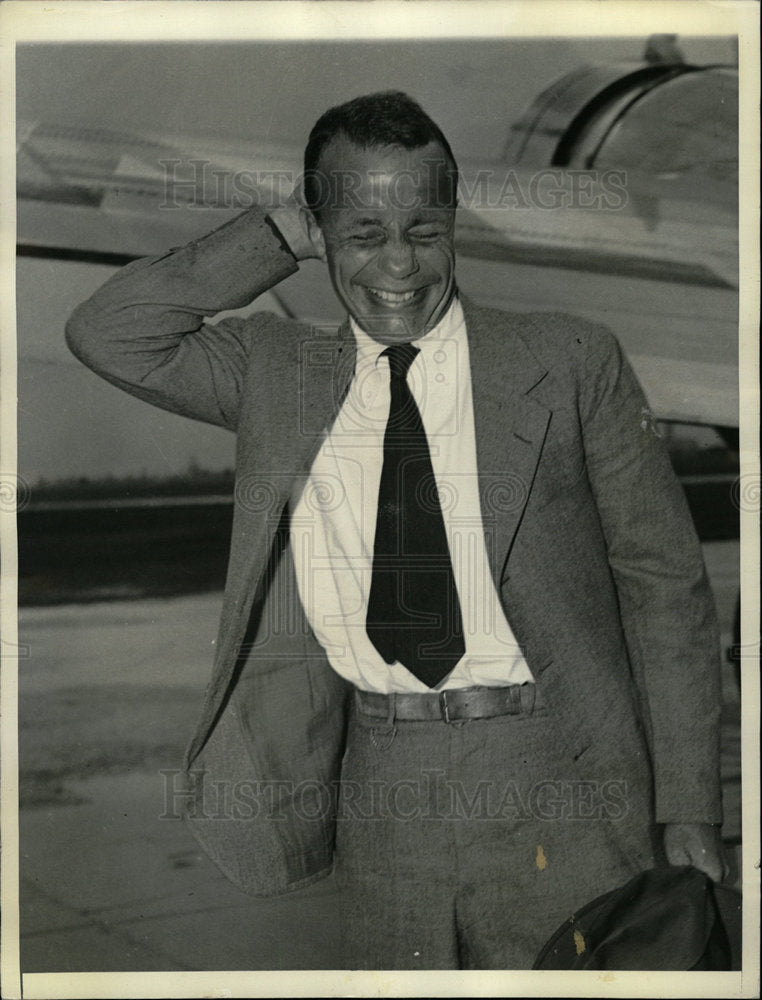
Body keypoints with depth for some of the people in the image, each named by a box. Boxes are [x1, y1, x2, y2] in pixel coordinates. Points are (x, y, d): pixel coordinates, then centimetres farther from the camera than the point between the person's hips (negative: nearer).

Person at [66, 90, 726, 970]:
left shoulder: (569, 362, 2)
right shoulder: (275, 372, 9)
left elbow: (664, 583, 2)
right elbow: (108, 335, 0)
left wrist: (688, 812, -2)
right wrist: (276, 235, 0)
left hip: (556, 773, -1)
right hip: (380, 790, 2)